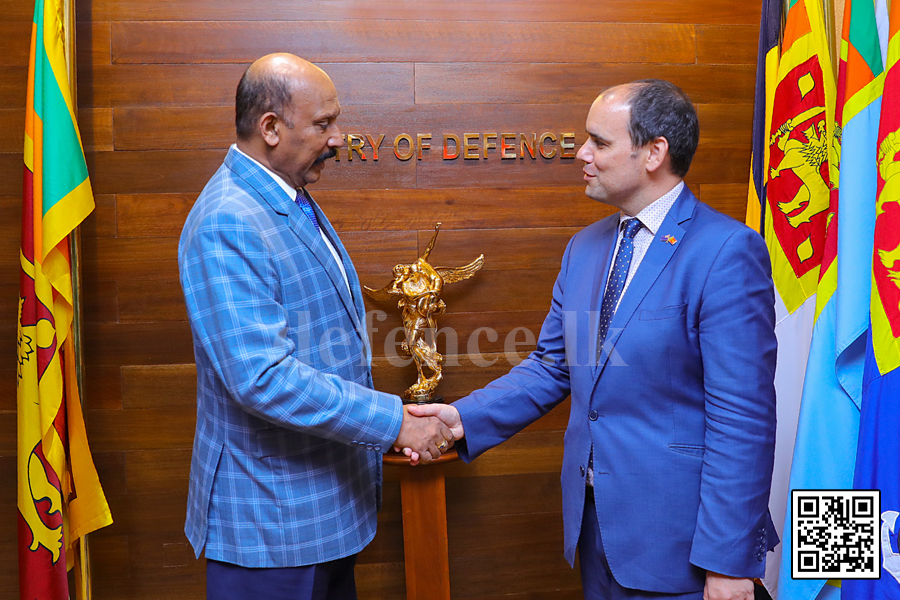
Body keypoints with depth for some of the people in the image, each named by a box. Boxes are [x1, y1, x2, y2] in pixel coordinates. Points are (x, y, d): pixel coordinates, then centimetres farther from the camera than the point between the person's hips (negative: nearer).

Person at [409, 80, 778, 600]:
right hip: (594, 518, 7)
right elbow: (552, 366, 9)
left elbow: (743, 417, -18)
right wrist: (466, 418, -4)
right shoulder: (585, 248, 7)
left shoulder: (727, 251, -17)